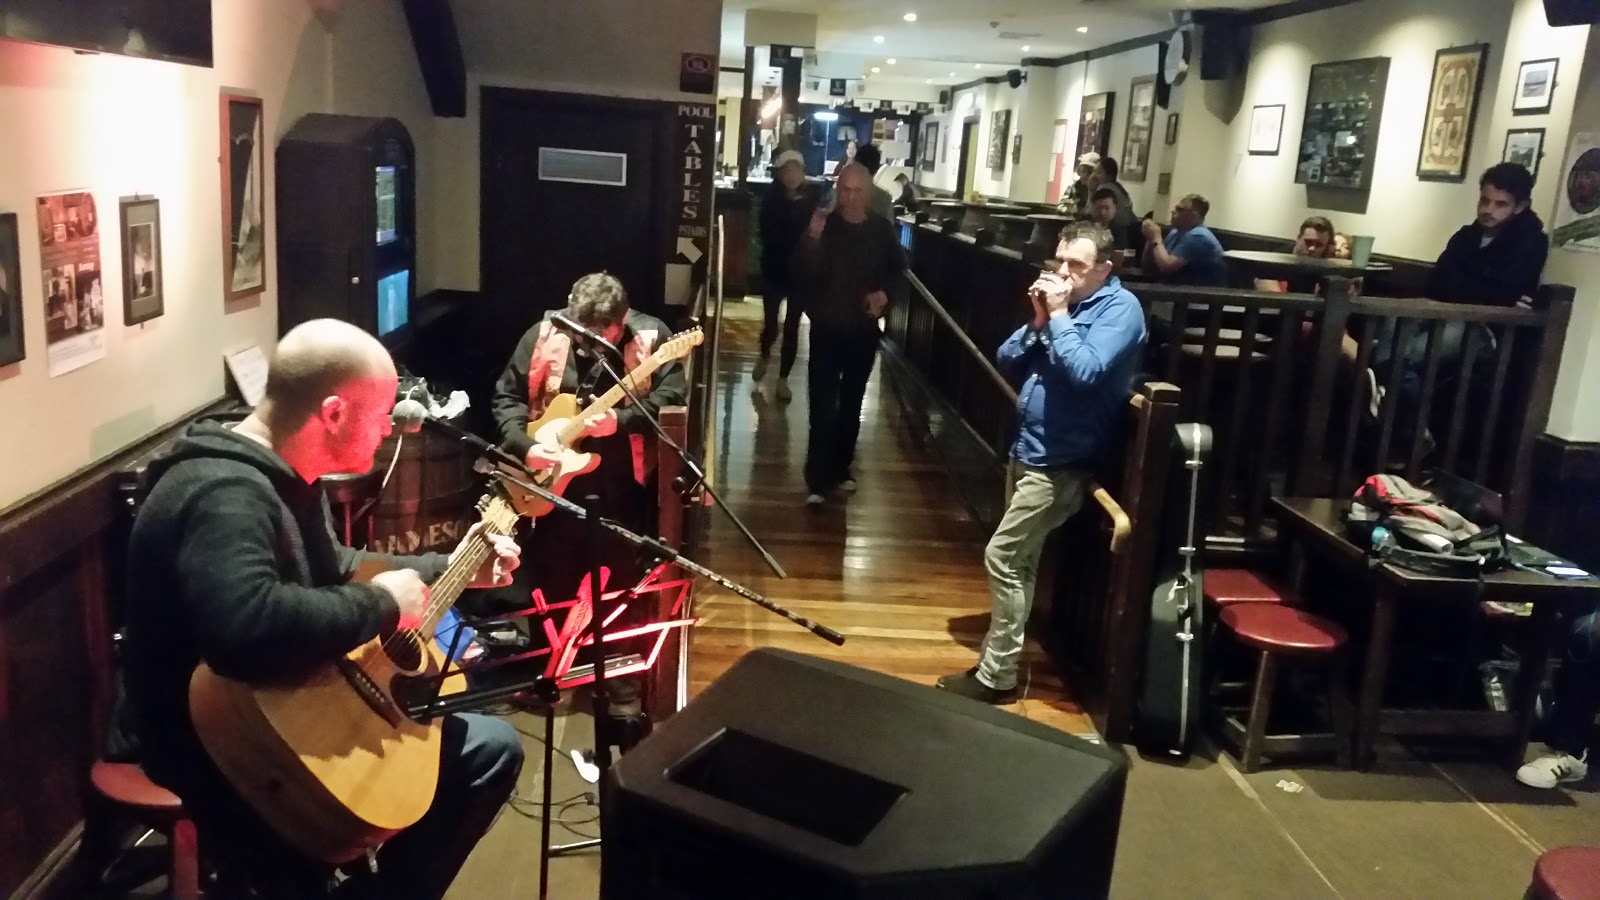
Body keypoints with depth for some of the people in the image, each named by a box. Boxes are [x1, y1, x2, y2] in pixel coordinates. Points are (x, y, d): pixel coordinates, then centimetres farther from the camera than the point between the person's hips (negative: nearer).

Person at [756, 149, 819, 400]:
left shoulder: (813, 199, -6)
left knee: (791, 328, 5)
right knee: (770, 323, 7)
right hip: (775, 269, 0)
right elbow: (767, 235, -14)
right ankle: (764, 357, 41)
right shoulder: (772, 198, -7)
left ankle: (783, 379, 18)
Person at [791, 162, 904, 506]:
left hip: (864, 329, 3)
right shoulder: (822, 225, -10)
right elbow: (802, 276, -20)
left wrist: (885, 292, -2)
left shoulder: (881, 229, -1)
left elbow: (898, 268, 16)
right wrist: (813, 239, -35)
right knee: (822, 406, -7)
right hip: (826, 327, -3)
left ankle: (840, 468, 29)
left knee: (852, 403, 15)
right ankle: (817, 481, -3)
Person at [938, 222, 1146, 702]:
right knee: (1020, 561, 16)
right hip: (1028, 451, 8)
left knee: (1002, 558, -8)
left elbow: (1085, 372, -28)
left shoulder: (1120, 308, -13)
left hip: (1060, 463, -8)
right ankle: (999, 652, 28)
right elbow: (1006, 362, 7)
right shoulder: (1061, 302, 10)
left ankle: (997, 675, 2)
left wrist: (1058, 317, -19)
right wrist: (1037, 322, -7)